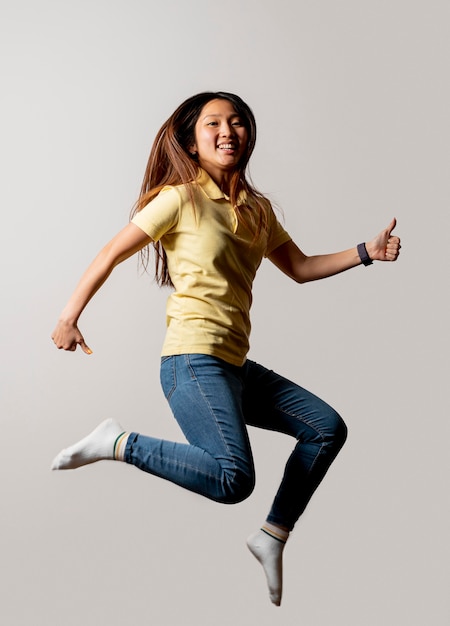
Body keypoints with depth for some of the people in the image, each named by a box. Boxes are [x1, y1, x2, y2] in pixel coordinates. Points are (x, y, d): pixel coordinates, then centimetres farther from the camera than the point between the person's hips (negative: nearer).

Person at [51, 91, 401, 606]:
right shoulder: (180, 198, -5)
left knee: (327, 428, 10)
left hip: (234, 367, 8)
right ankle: (118, 442, -8)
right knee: (232, 478, -25)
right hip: (193, 360, -8)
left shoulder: (257, 210, 16)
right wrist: (68, 319, -6)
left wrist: (364, 252, 9)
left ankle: (272, 538, 18)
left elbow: (300, 268, 20)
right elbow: (112, 254, -4)